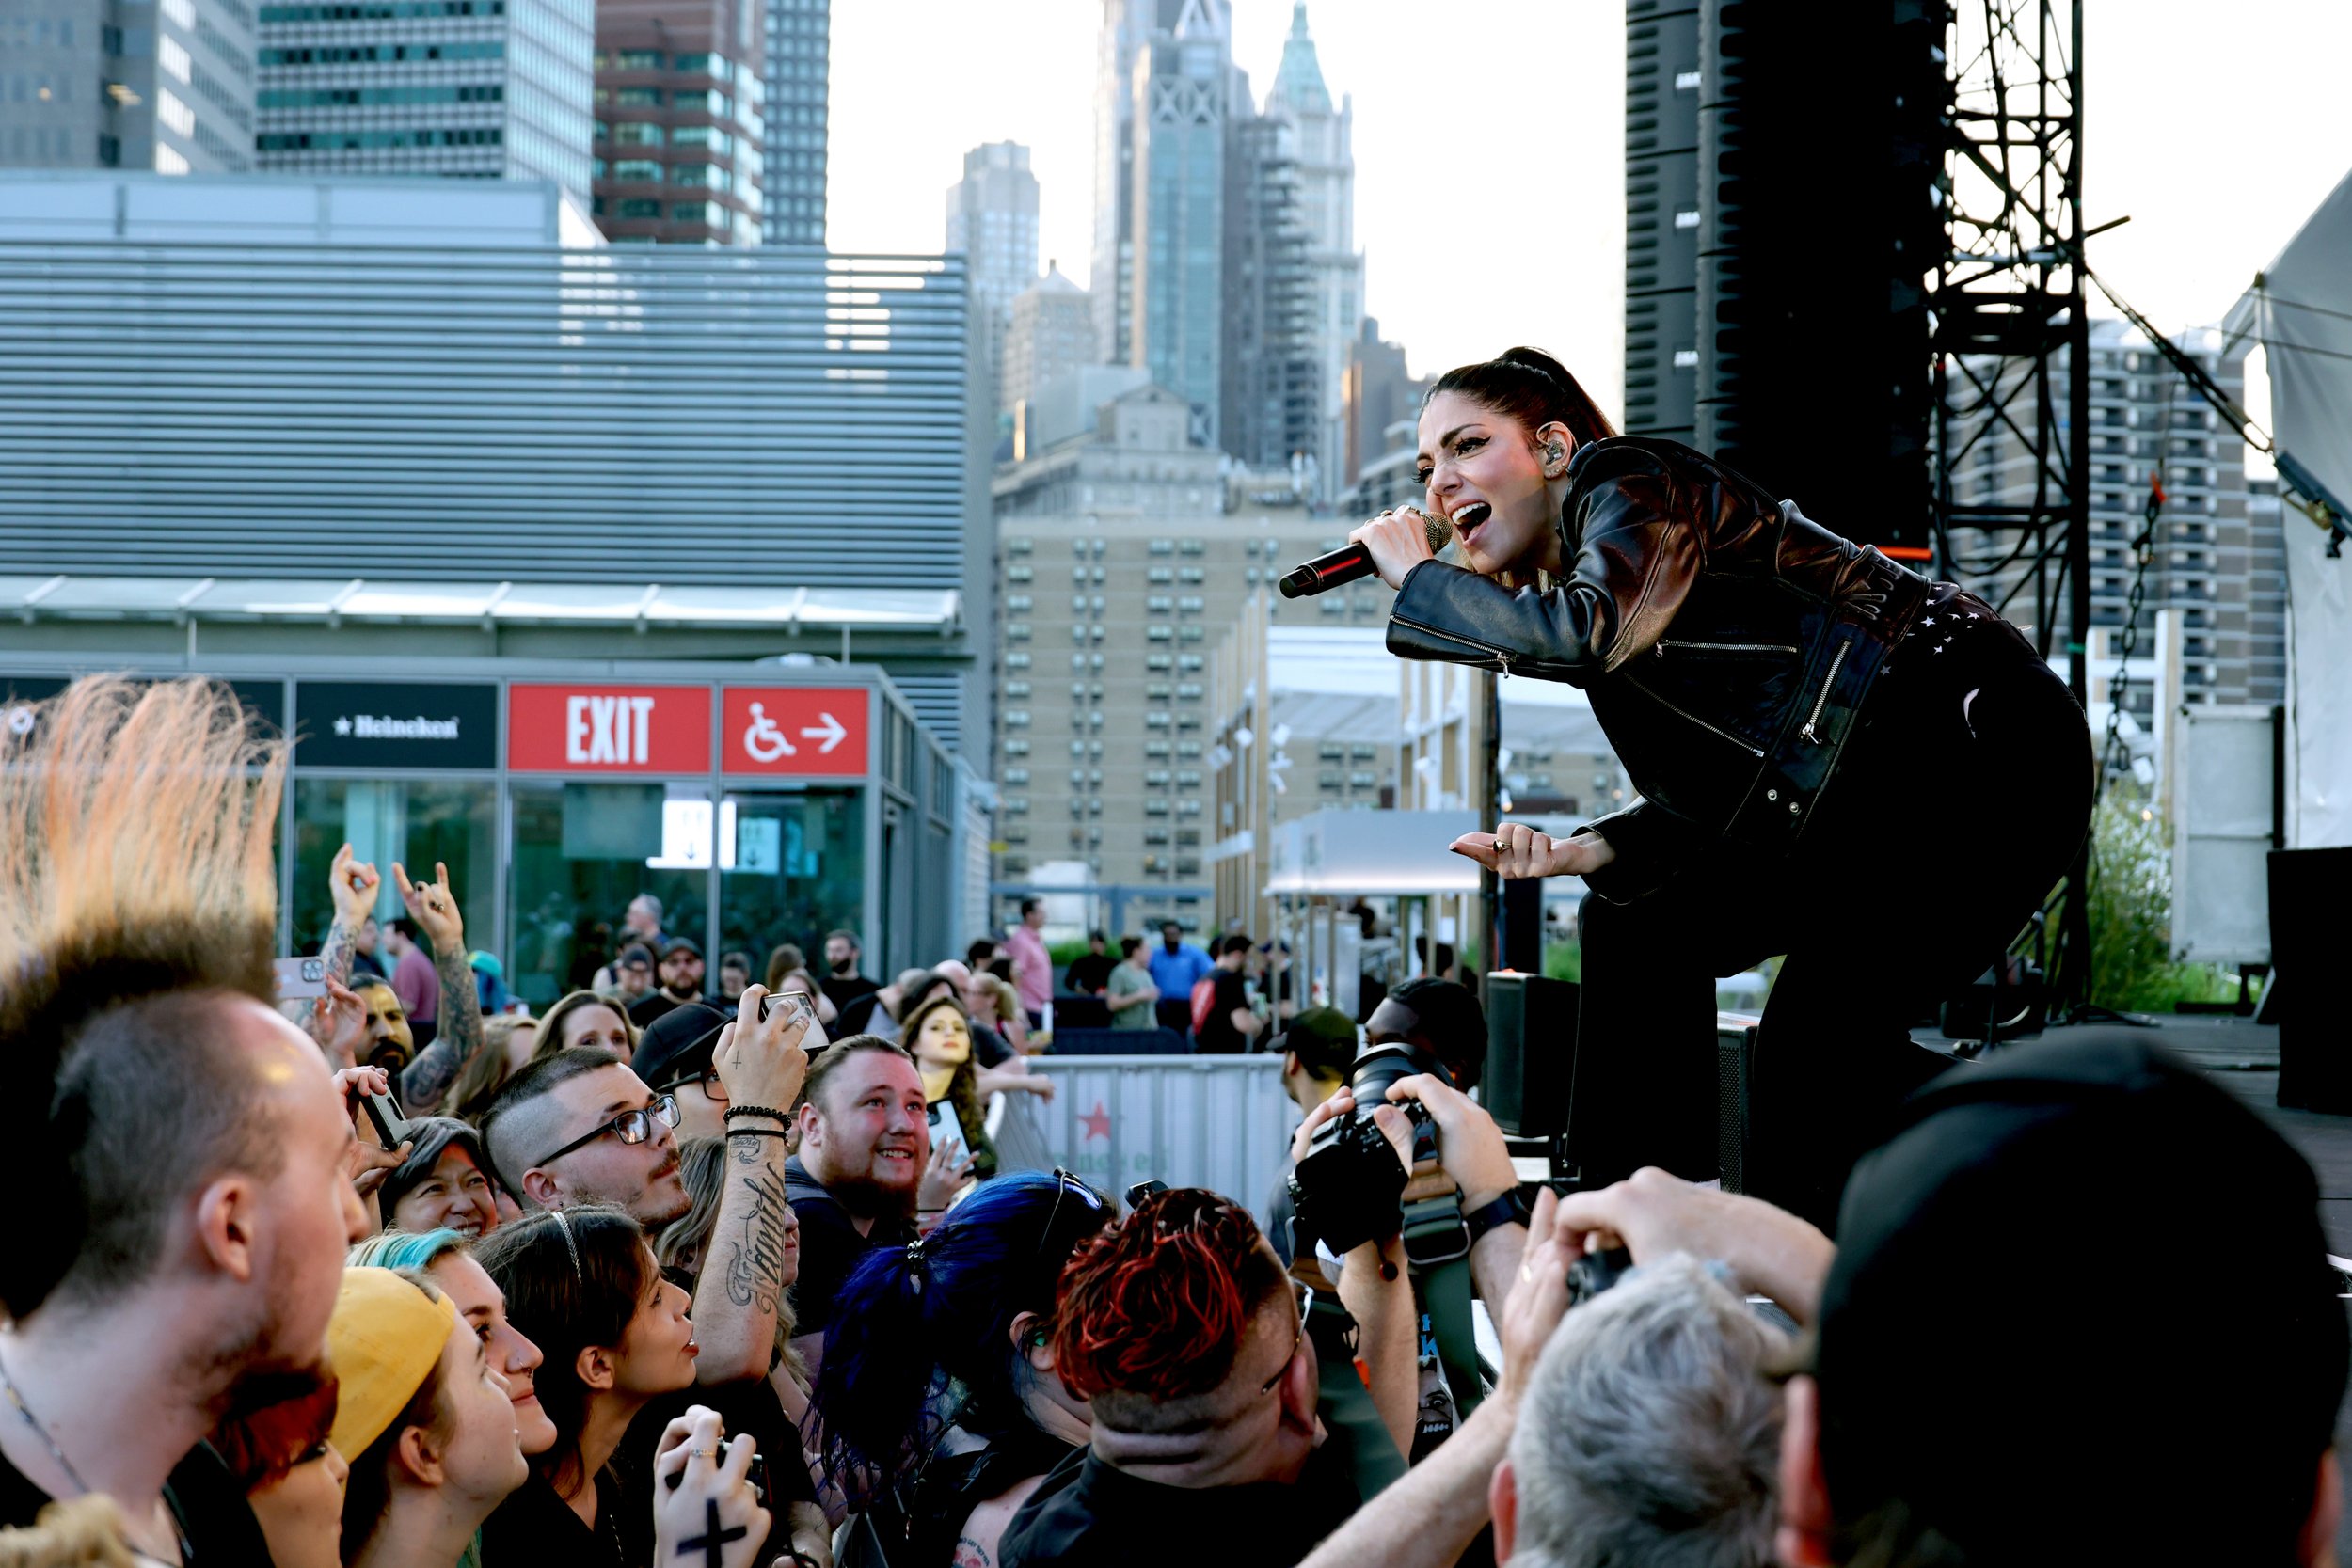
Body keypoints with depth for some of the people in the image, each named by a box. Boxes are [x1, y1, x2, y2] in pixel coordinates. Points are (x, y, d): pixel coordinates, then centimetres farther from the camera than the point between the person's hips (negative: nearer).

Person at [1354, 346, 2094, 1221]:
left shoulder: (1628, 481, -7)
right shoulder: (1571, 582, 18)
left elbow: (1584, 638, -30)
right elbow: (1709, 802, 16)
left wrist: (1416, 578, -13)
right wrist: (1587, 852, -2)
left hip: (1979, 740, -10)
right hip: (1872, 799, 10)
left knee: (1818, 1048, -18)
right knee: (1641, 922, 12)